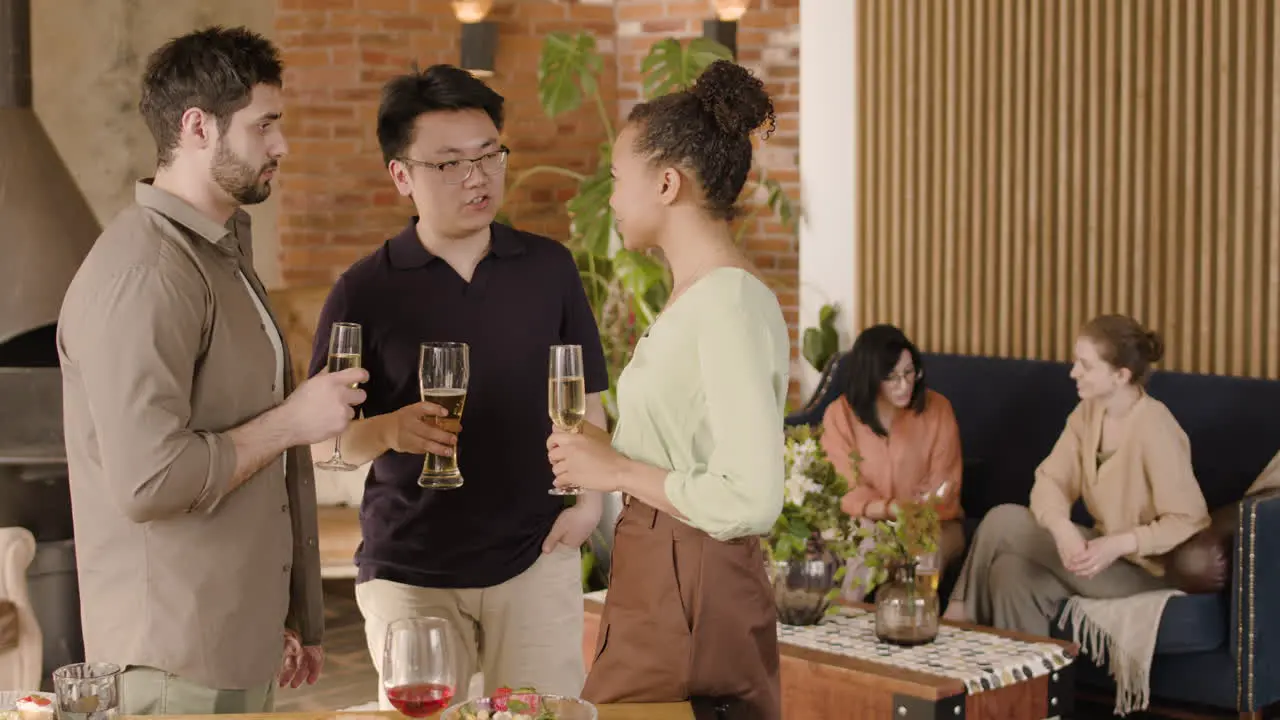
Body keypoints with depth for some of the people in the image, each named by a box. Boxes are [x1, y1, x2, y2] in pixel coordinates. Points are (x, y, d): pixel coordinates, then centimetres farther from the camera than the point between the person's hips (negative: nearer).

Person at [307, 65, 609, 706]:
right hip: (408, 571, -1)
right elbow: (321, 438, -2)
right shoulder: (364, 292, -3)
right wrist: (389, 431, -22)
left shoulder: (549, 268, 4)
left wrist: (589, 500, -2)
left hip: (535, 558, 2)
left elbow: (585, 399, 12)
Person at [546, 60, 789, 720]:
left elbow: (751, 499, -24)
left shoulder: (732, 306, -18)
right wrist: (604, 456, 11)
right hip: (657, 585, 9)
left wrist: (617, 469, -15)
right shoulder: (691, 299, 13)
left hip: (691, 598, -9)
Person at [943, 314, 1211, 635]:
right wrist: (1062, 529, -27)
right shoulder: (1088, 411, 1)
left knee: (1003, 523, -15)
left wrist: (1118, 545, -33)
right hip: (1105, 550, 7)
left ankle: (962, 613, 5)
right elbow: (1050, 480, -6)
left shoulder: (1153, 428, -24)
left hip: (1142, 566, -7)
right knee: (1011, 573, -19)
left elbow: (1190, 522, -25)